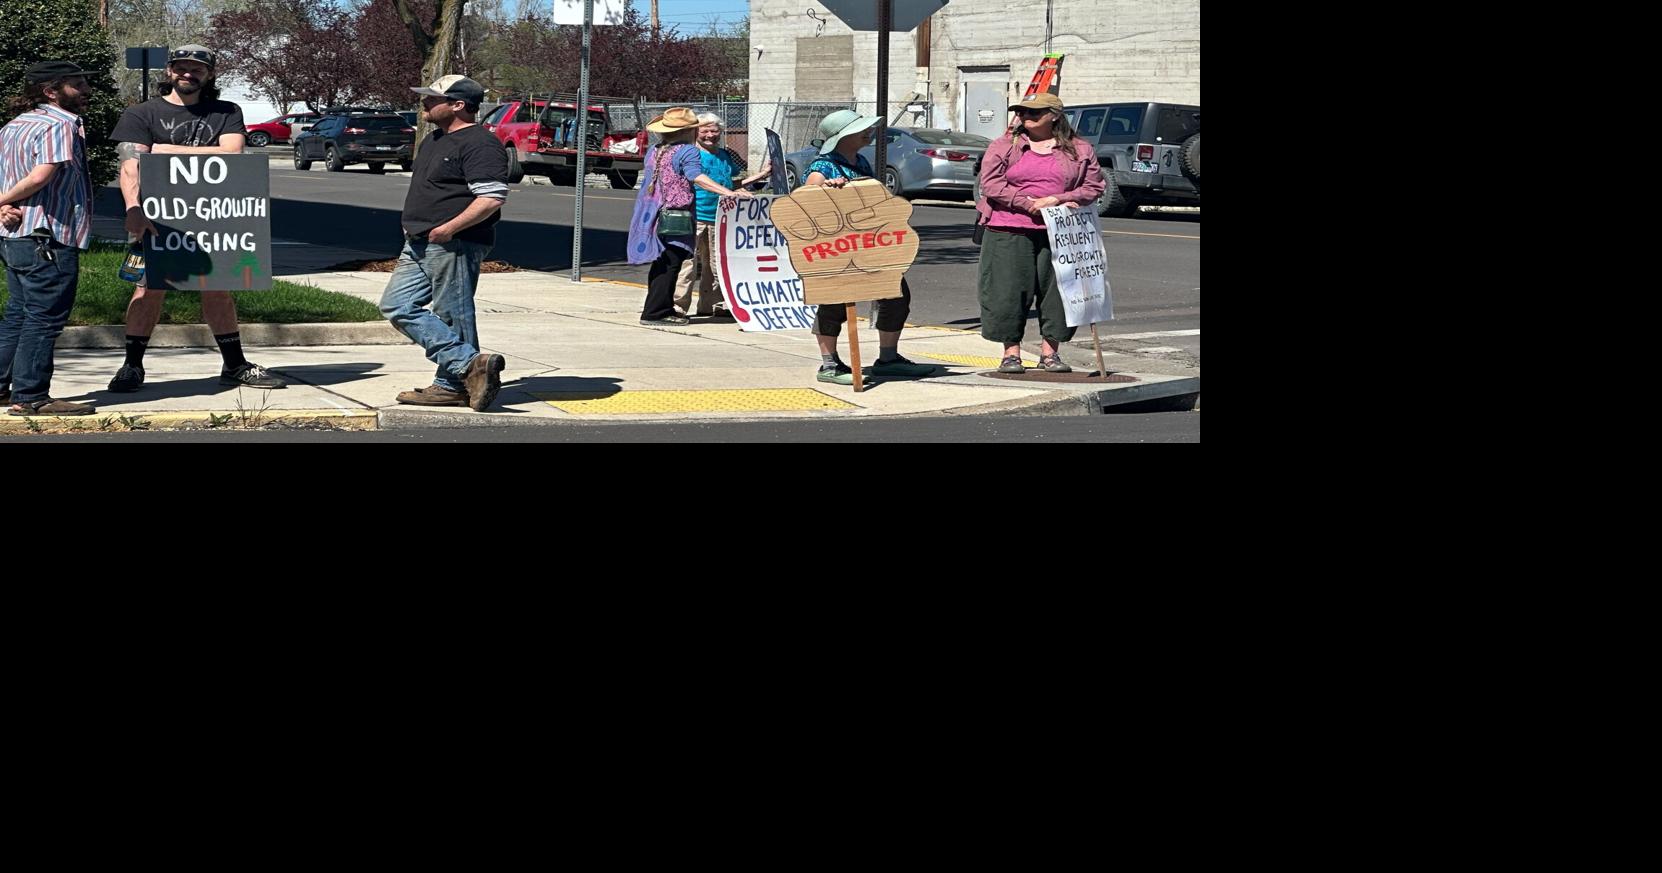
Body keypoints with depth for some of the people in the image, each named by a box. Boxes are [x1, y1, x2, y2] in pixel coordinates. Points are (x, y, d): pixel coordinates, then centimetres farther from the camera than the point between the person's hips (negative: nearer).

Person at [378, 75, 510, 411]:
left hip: (455, 245, -11)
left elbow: (493, 197, -23)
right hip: (419, 244, 11)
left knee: (451, 316, -4)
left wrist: (449, 228, -26)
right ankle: (470, 364, 0)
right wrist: (414, 226, 19)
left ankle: (453, 385, 6)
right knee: (397, 305, 4)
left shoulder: (480, 144, -14)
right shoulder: (434, 141, 19)